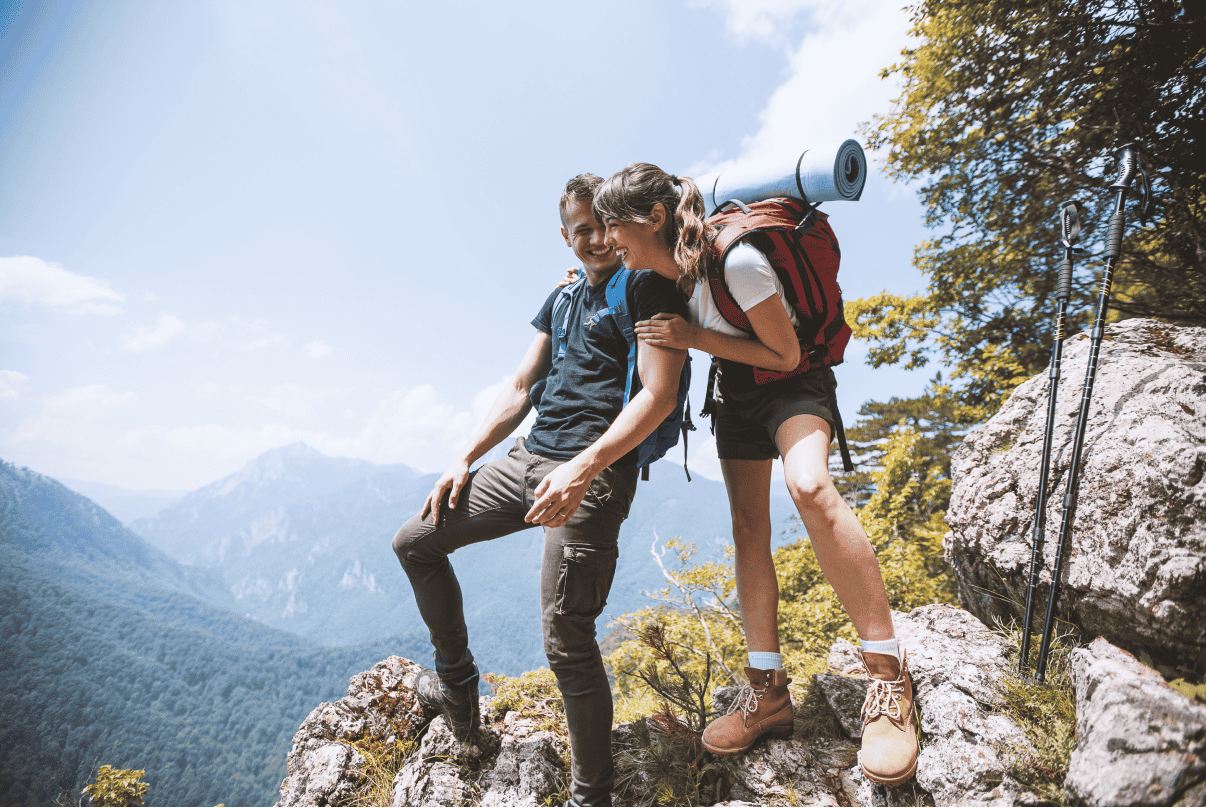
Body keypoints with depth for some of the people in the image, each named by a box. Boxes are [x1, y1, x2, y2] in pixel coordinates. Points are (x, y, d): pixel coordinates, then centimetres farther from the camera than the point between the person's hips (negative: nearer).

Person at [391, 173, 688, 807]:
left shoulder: (648, 287, -2)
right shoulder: (562, 300, 20)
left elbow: (659, 394, -14)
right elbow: (519, 388, 20)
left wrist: (583, 469, -24)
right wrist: (464, 460, 12)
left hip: (595, 470, -8)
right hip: (528, 458, 8)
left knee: (566, 640, -10)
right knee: (414, 541, 13)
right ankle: (457, 683, 28)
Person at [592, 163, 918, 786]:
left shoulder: (737, 262, -29)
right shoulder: (658, 275, -5)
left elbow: (786, 355, -22)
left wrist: (695, 337, -26)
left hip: (794, 384, -7)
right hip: (736, 392, 7)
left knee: (808, 486, -36)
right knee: (747, 528, 1)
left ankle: (888, 674, -23)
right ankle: (768, 691, 10)